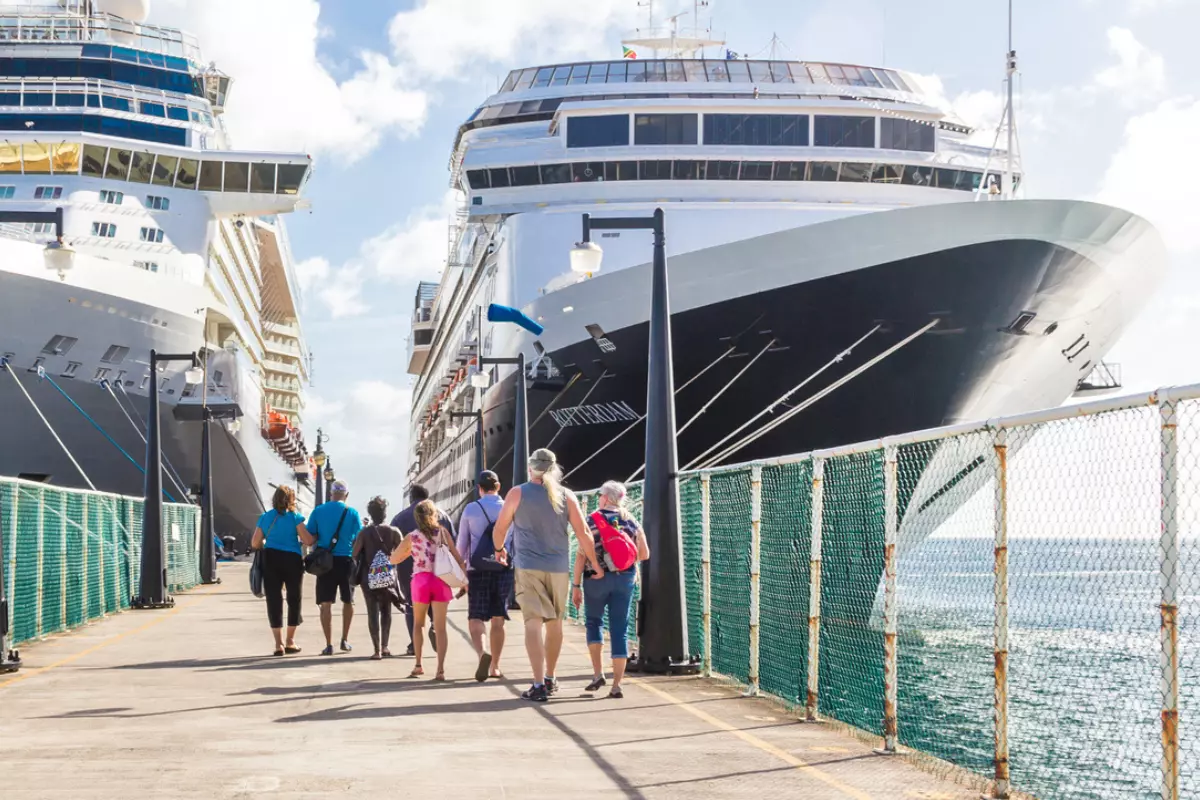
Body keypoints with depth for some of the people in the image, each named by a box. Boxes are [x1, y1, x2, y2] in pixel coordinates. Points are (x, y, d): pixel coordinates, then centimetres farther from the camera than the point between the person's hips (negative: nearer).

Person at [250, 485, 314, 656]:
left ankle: (279, 643, 0)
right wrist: (316, 537, 11)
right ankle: (290, 641, 16)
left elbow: (255, 543, 7)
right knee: (294, 599, 12)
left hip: (270, 560, 2)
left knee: (274, 599, 5)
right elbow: (308, 540, -11)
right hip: (292, 559, -2)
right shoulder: (294, 518, -4)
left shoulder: (265, 517, 6)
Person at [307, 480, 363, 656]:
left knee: (326, 603, 1)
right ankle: (345, 640, 20)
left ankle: (329, 645, -4)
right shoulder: (353, 513, -2)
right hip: (346, 560, 0)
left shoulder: (318, 511, 1)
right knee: (348, 601, 17)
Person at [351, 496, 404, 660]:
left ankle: (377, 650, -7)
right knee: (386, 611, 18)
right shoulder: (393, 532, -3)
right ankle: (384, 647, 17)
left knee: (373, 612, 0)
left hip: (368, 577, -1)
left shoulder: (364, 533, -6)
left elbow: (354, 554, -10)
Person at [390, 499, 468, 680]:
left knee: (418, 624, 20)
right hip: (441, 581, 0)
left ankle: (418, 665, 18)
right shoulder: (442, 531, 3)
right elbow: (456, 556, 0)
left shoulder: (411, 537, 3)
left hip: (420, 580, 0)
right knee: (440, 627, 1)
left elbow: (393, 559, 11)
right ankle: (440, 669, -8)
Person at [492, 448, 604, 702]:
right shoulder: (566, 496, 3)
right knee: (555, 624, 17)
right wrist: (596, 565, 8)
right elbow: (583, 534, -1)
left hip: (528, 567, -2)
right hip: (559, 567, 2)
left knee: (533, 623, -7)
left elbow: (499, 530, 2)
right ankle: (550, 679, 29)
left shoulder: (517, 493, -1)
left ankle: (539, 685, -19)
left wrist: (499, 549, 23)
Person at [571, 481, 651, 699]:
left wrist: (576, 585, -5)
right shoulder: (632, 522, 6)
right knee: (620, 629, 4)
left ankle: (598, 673, 7)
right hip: (625, 580, 2)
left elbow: (582, 555, -9)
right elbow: (644, 554, 9)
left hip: (597, 578, -2)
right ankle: (616, 685, 1)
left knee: (594, 621, 19)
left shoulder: (592, 520, -4)